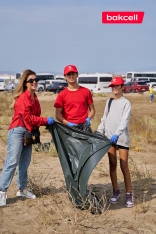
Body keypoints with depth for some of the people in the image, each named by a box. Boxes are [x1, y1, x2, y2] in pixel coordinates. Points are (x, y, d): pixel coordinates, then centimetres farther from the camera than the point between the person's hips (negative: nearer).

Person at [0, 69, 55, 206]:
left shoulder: (34, 97, 14)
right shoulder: (23, 98, -13)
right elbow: (27, 117, -18)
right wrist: (46, 120, -14)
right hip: (17, 132, -8)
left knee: (25, 163, 12)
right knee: (12, 162, -12)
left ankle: (22, 189, 23)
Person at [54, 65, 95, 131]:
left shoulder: (86, 91, 8)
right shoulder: (62, 95, 4)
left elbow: (92, 110, 15)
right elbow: (58, 115, 3)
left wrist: (88, 118, -5)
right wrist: (67, 123, -12)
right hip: (69, 127, -1)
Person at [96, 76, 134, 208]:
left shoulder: (126, 103, -4)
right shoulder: (109, 102, 14)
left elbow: (124, 121, -16)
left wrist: (117, 134, -29)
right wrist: (99, 132, 6)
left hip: (122, 138, -5)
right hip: (109, 137, 5)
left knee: (124, 166, -5)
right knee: (112, 165, 8)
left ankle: (129, 195, 3)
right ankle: (116, 192, 18)